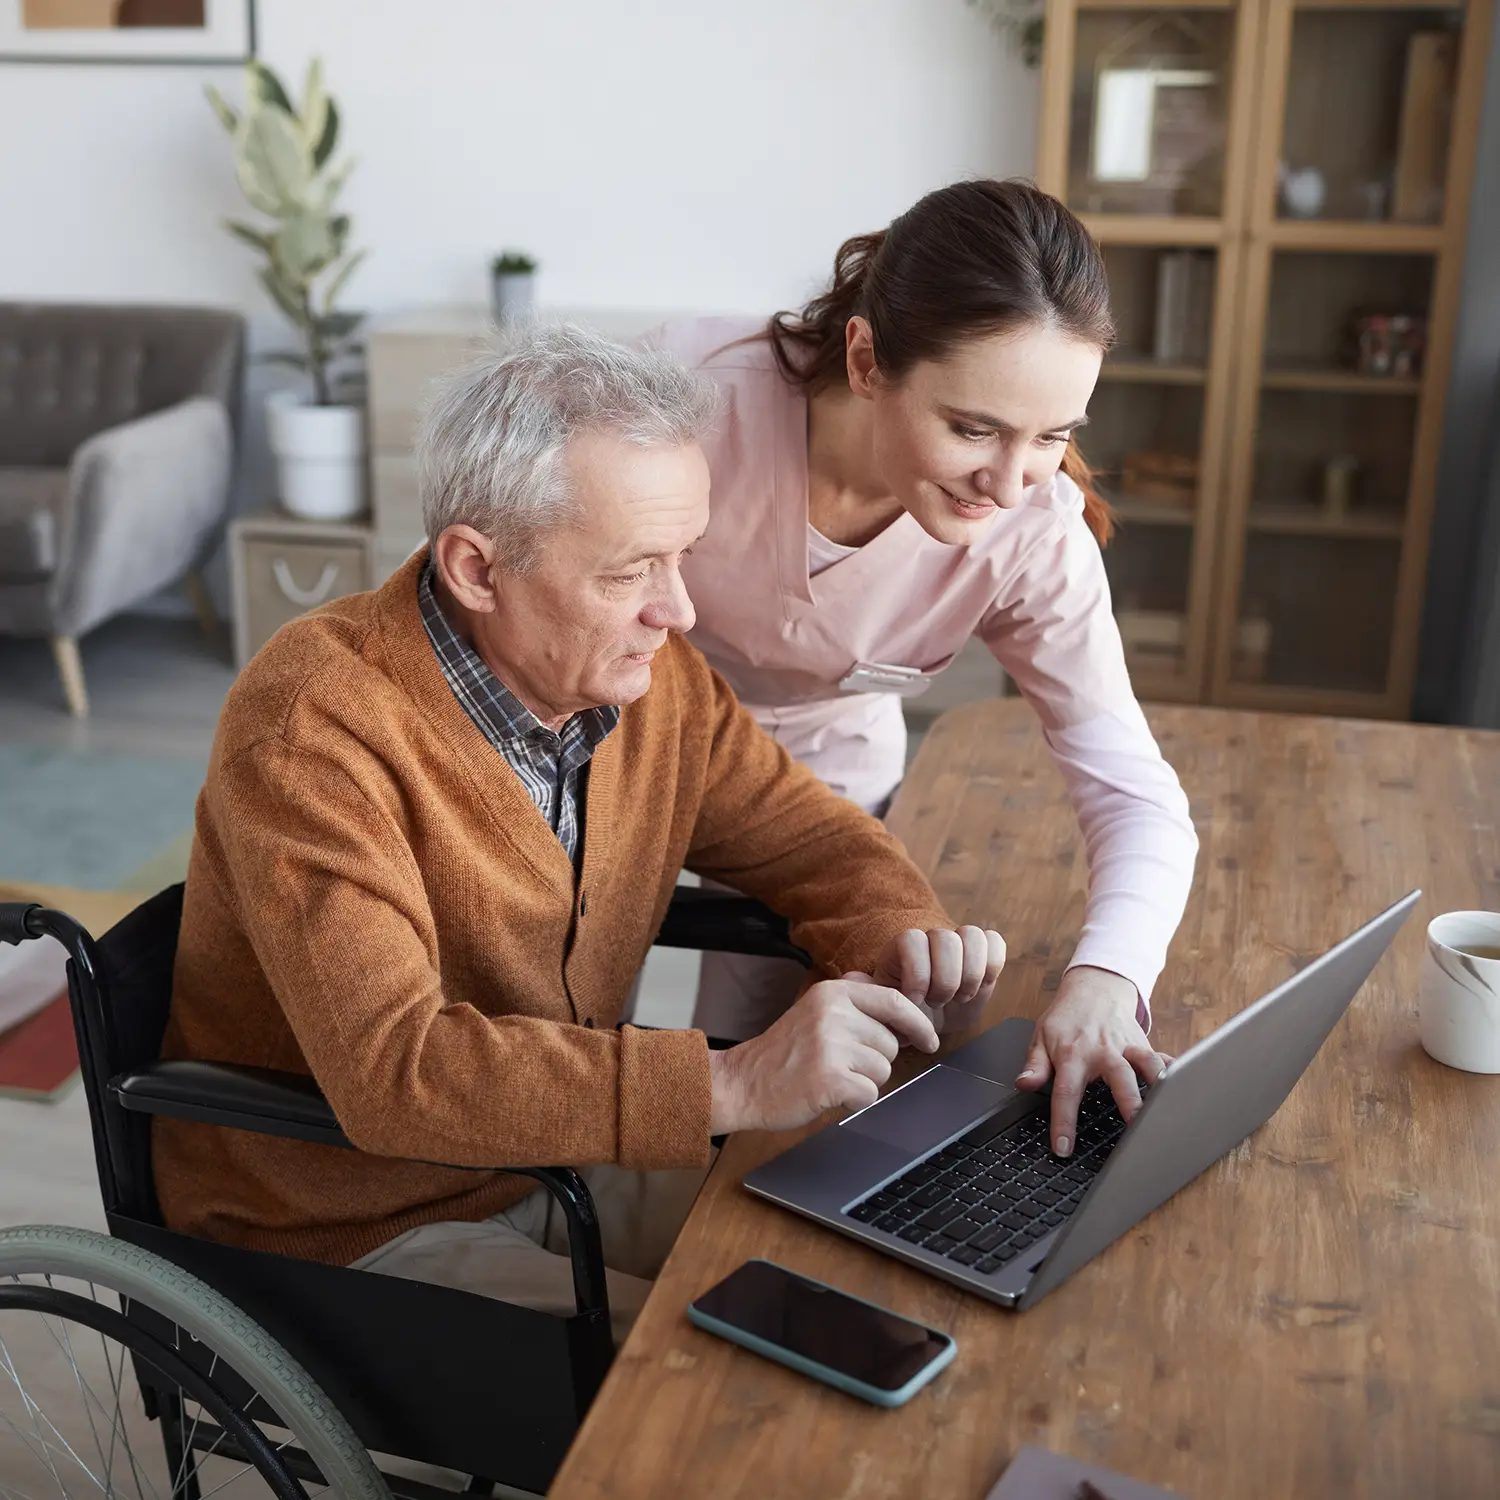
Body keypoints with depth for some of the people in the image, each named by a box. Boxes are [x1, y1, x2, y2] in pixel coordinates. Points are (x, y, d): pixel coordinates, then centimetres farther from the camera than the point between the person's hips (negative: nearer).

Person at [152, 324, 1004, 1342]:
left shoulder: (648, 670, -5)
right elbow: (392, 1070, -35)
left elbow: (811, 837, 7)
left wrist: (898, 941, -16)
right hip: (355, 1231, -6)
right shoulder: (313, 728, -26)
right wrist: (733, 1086, -40)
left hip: (563, 1158, 7)